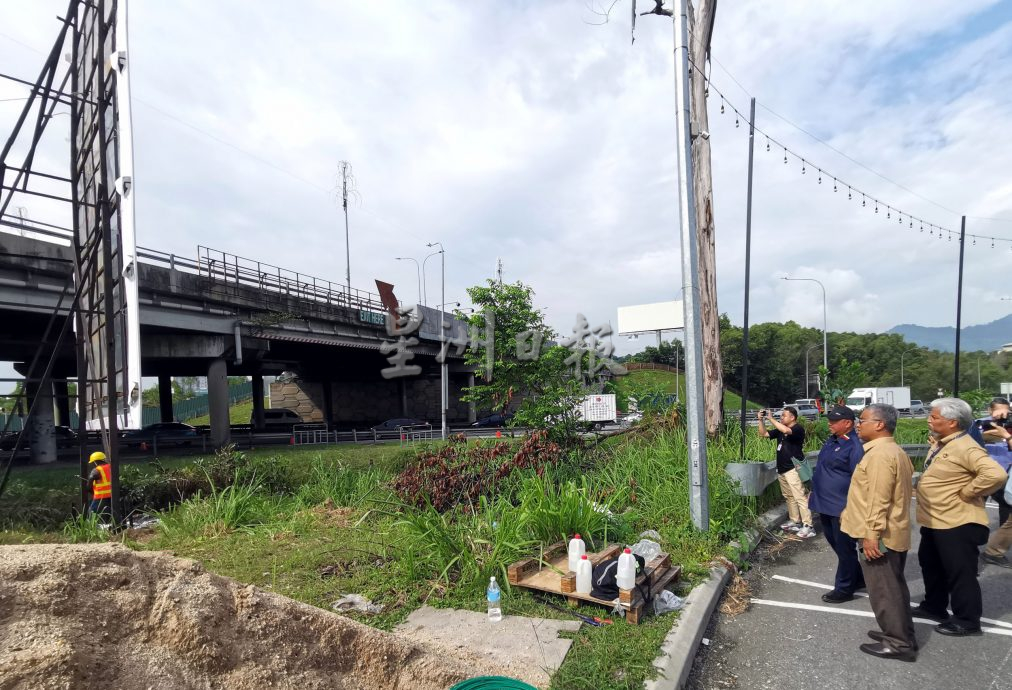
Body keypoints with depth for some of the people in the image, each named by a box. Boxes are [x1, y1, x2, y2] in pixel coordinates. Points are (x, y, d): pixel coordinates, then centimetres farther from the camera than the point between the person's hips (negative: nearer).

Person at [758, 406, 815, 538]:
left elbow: (786, 430, -30)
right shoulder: (780, 430, 13)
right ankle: (795, 521, 21)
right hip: (781, 469, 9)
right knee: (789, 497, 13)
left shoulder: (798, 428, -10)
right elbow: (763, 434, 14)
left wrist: (771, 419, -22)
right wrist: (761, 420, 0)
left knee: (800, 497, -8)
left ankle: (808, 526, -6)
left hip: (793, 469, -9)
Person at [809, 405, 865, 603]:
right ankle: (857, 578, 38)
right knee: (836, 545, 21)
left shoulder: (854, 446, -19)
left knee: (844, 549, 6)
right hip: (825, 505, 9)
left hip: (841, 508, -9)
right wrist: (814, 492, 21)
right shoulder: (831, 440, 9)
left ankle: (844, 589, 20)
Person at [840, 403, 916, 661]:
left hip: (880, 536, -11)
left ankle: (899, 644, 11)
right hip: (892, 533, 11)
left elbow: (878, 499, -25)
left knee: (884, 591, 1)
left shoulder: (880, 454, -21)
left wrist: (871, 534, -23)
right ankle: (901, 635, 31)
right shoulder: (893, 451, 13)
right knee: (893, 587, 19)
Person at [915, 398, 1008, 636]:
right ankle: (934, 606, 38)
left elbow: (996, 474, -35)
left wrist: (966, 492, -24)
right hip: (935, 521, 10)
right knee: (931, 566, 22)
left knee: (960, 573, 5)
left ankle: (967, 621, 20)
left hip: (957, 524, -10)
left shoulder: (965, 448, -22)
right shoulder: (941, 445, 8)